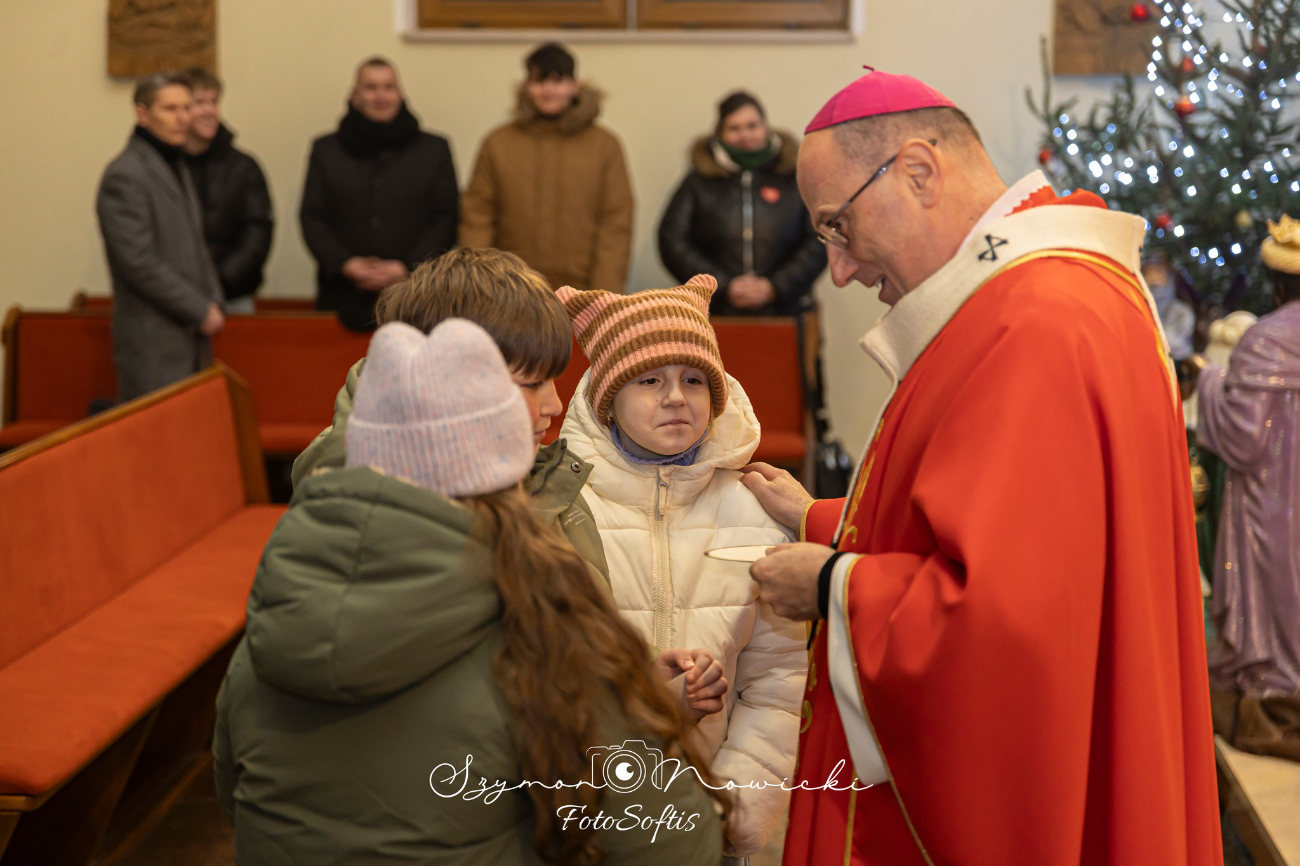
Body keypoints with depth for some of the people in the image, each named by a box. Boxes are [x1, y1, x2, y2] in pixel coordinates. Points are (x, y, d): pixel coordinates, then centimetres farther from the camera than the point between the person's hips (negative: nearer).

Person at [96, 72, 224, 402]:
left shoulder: (177, 167, 17)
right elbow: (139, 262, -18)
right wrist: (201, 310, -13)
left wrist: (213, 302, 7)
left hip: (192, 337, 8)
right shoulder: (124, 175, -12)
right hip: (153, 341, -8)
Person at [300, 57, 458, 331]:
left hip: (412, 295, -1)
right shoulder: (326, 150, 13)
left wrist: (407, 267, -8)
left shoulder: (434, 149, 11)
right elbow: (312, 219, 9)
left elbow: (446, 219, 5)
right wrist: (345, 264, -7)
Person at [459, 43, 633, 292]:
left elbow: (616, 225, 3)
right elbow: (477, 218, 9)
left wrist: (606, 296, -6)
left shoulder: (604, 145, 7)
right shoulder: (498, 143, 10)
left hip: (579, 292, -1)